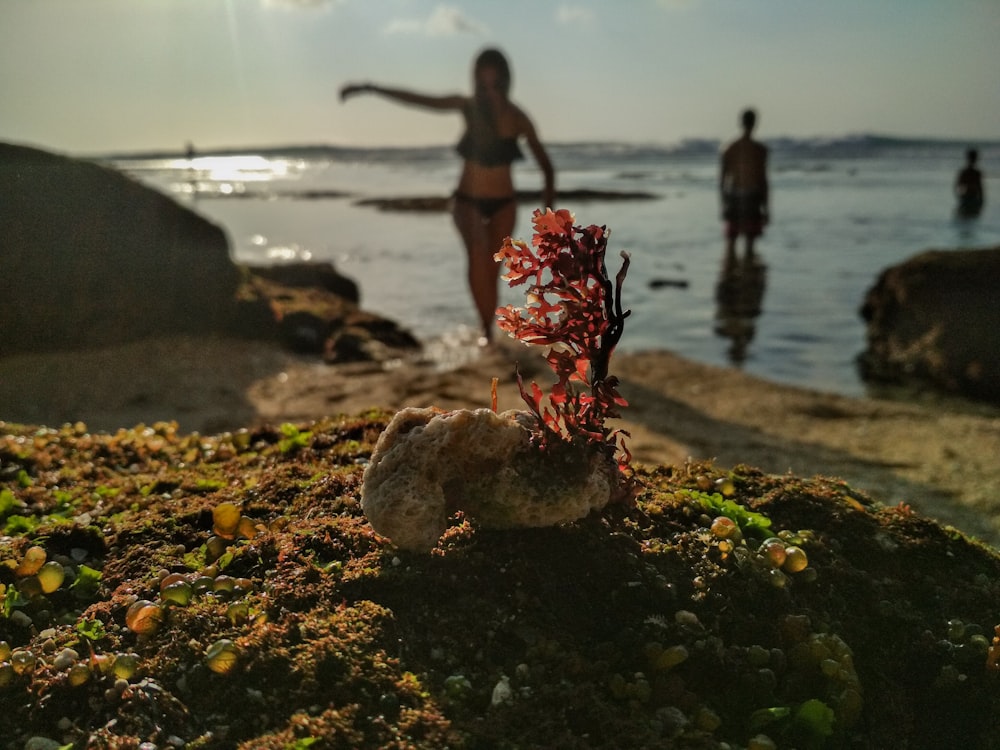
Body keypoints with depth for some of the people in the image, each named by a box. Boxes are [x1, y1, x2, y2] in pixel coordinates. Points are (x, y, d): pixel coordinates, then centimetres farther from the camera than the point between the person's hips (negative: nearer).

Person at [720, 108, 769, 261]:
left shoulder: (729, 148, 3)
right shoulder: (760, 149, -6)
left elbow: (722, 177, 5)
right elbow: (763, 179, -8)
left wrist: (724, 204, 15)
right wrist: (765, 208, -2)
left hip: (732, 197, 3)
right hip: (752, 197, -3)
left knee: (731, 240, 9)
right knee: (750, 241, 1)